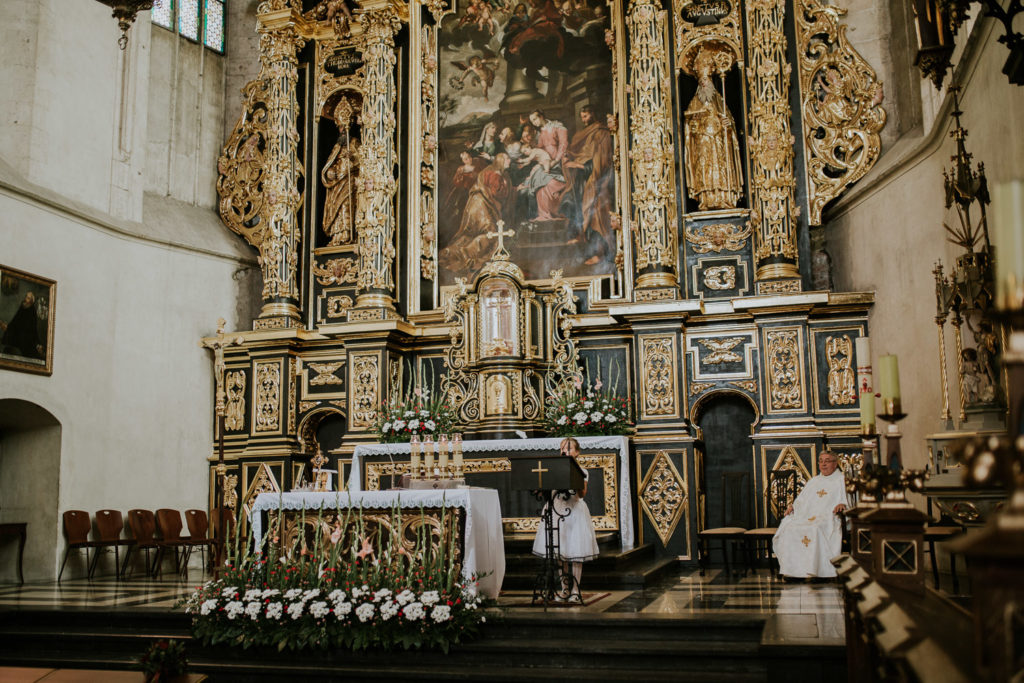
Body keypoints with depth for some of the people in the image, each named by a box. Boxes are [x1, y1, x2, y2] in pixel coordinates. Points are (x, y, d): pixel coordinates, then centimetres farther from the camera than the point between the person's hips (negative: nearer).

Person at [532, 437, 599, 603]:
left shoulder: (581, 471, 0)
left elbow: (582, 494, -13)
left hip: (575, 511, -3)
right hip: (557, 510, 3)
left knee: (575, 552, -3)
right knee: (560, 552, 6)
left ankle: (575, 591, 3)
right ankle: (565, 590, 15)